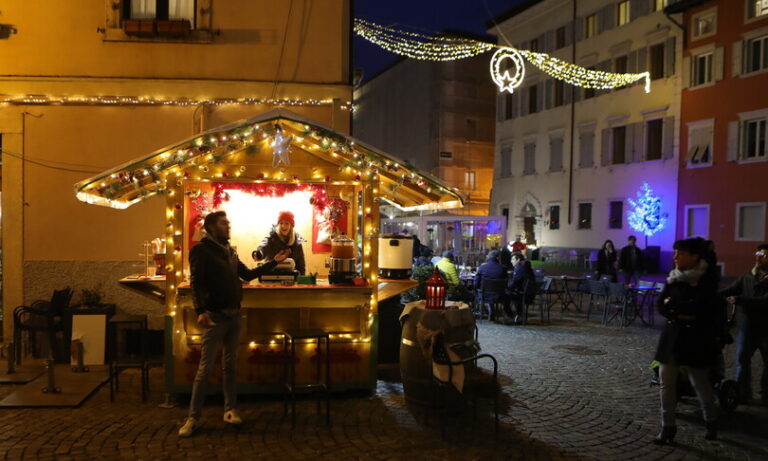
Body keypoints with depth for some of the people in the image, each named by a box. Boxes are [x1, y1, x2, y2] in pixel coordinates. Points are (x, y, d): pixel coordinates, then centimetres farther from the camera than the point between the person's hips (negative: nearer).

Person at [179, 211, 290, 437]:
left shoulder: (229, 251, 16)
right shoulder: (201, 250, -6)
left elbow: (248, 274, 20)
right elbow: (196, 283, -15)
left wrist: (274, 261, 17)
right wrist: (200, 311, -27)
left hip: (234, 315, 7)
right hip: (215, 316, -7)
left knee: (230, 365, 10)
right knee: (205, 368, -5)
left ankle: (230, 410, 18)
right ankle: (193, 417, 3)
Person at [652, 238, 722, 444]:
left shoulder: (706, 278, -11)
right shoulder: (673, 277, 5)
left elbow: (700, 307, -21)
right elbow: (661, 306, 3)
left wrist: (673, 305, -12)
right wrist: (681, 315, -14)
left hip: (697, 338, -5)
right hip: (672, 334, 5)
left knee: (700, 382, 8)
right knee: (666, 381, 2)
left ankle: (711, 422, 34)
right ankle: (668, 427, 12)